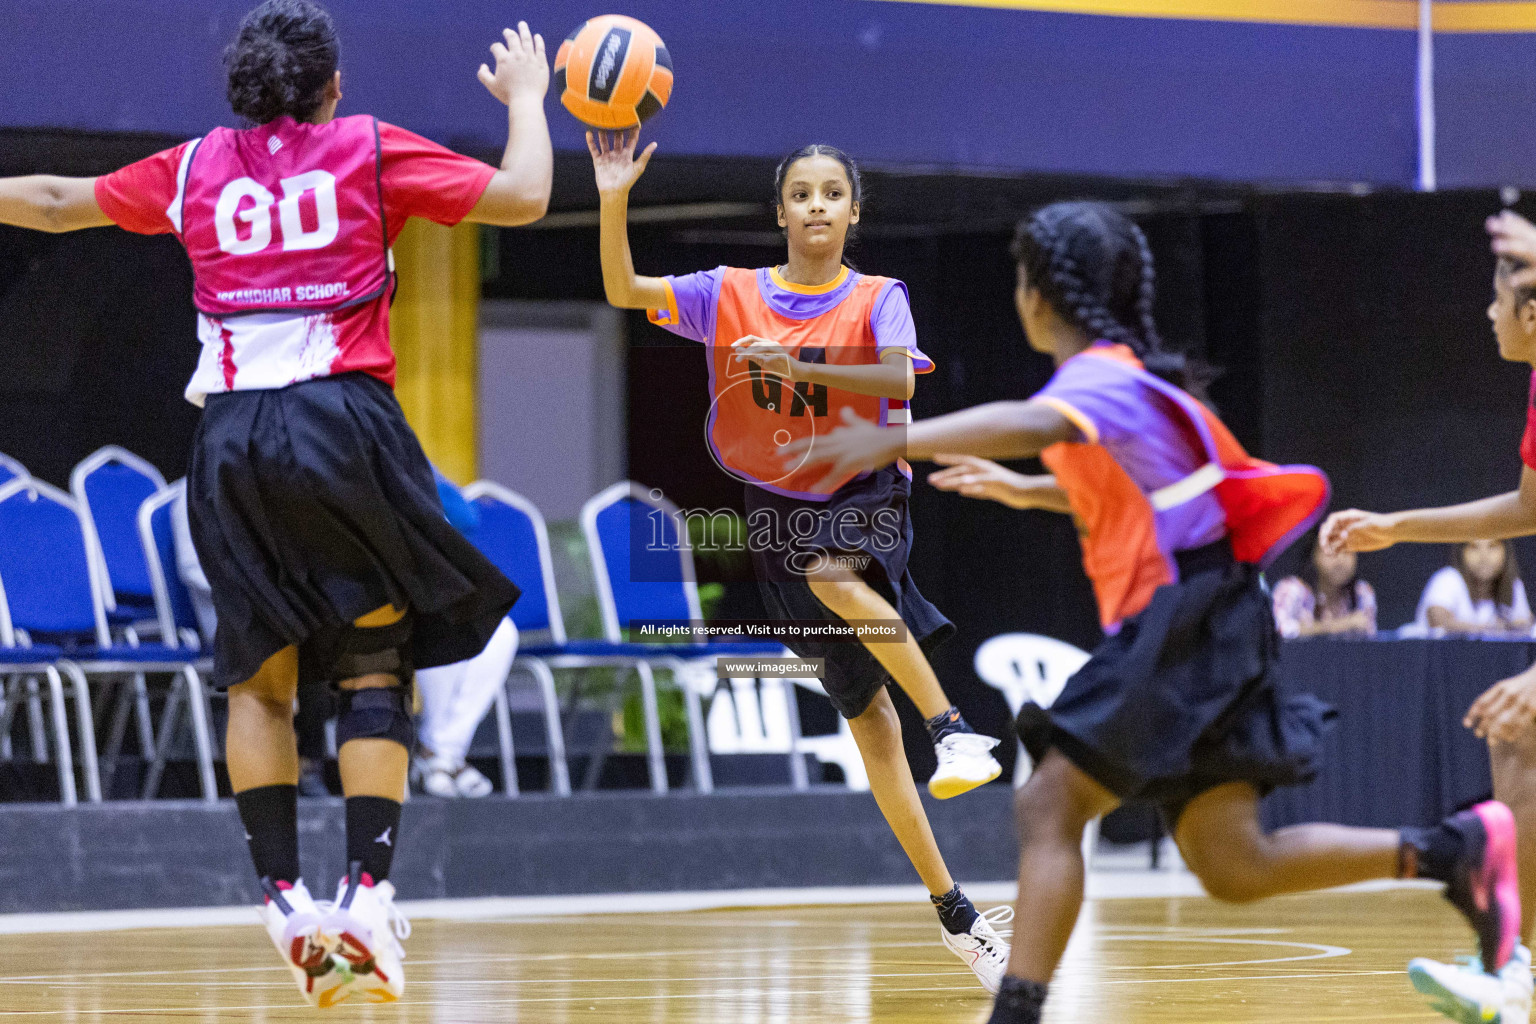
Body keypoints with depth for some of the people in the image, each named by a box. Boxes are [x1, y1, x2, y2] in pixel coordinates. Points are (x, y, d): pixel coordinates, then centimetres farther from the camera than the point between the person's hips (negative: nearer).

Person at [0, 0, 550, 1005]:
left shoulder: (195, 168, 15)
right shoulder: (369, 150, 7)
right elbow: (522, 196, 6)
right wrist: (526, 97, 24)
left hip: (232, 433, 2)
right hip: (345, 418, -2)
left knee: (259, 676, 13)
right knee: (375, 665, 4)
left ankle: (285, 898, 1)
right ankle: (367, 893, -10)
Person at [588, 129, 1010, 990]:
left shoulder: (877, 300, -4)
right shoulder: (732, 295, 2)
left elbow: (899, 382, -22)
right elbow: (624, 291, -6)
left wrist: (796, 365, -34)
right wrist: (615, 201, -21)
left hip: (867, 491, -2)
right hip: (780, 507, 2)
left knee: (833, 575, -38)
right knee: (867, 711, -2)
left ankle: (954, 725, -30)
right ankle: (955, 913, 1)